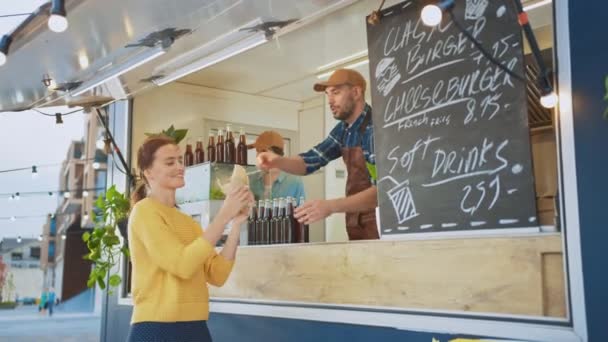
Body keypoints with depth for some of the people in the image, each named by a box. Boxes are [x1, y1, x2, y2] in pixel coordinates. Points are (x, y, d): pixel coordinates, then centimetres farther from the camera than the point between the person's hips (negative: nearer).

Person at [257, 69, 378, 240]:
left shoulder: (375, 129, -18)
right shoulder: (343, 130, 8)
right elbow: (309, 162, 9)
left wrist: (331, 206, -38)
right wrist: (277, 161, -11)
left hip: (381, 230, -7)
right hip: (358, 230, 7)